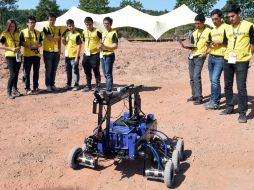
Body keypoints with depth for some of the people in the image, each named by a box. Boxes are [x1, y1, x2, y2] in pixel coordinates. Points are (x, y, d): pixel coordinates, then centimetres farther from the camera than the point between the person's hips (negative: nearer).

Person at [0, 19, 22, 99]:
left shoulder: (17, 34, 12)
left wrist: (19, 47, 2)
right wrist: (11, 49, -20)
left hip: (18, 56, 6)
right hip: (10, 56, -5)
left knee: (16, 74, 11)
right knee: (12, 74, -12)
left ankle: (14, 89, 25)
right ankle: (9, 92, -3)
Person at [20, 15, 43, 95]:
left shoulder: (38, 33, 10)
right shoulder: (23, 32, -1)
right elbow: (21, 43, -3)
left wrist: (38, 45, -10)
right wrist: (28, 46, -18)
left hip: (37, 55, 3)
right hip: (27, 55, -3)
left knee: (36, 72, 9)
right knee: (27, 72, 0)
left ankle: (35, 87, 20)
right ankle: (27, 88, 9)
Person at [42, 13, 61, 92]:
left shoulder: (58, 29, 11)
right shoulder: (45, 28, -4)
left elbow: (59, 40, 12)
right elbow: (50, 38, -16)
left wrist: (59, 50, 4)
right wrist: (57, 37, -1)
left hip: (56, 52, 4)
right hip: (48, 51, -4)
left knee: (54, 69, 8)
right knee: (48, 69, 0)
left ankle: (52, 84, 17)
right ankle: (48, 85, 9)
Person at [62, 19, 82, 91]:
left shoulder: (77, 34, -12)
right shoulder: (67, 33, 9)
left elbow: (79, 46, -15)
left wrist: (77, 57, -18)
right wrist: (63, 40, -2)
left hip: (74, 56, -7)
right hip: (67, 55, 7)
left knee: (75, 71, 2)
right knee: (68, 71, 15)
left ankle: (76, 85, 12)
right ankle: (68, 84, 27)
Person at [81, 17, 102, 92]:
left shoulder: (97, 31, -10)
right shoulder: (84, 32, 9)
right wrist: (85, 48, 15)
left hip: (95, 54, -6)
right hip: (86, 54, 6)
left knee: (96, 71, -1)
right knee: (87, 72, 13)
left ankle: (98, 87, 8)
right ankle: (88, 86, 25)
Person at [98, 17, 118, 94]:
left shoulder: (113, 33, -10)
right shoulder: (104, 32, 15)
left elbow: (115, 46, -16)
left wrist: (104, 46, -23)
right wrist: (100, 45, 3)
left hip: (109, 55, -8)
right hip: (102, 55, 8)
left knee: (108, 74, -7)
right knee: (105, 74, 14)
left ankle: (109, 90, -4)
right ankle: (107, 88, 24)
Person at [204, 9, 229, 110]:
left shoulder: (226, 27, -7)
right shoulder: (212, 30, 18)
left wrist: (220, 42, -19)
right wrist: (209, 44, 6)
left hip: (220, 58, -8)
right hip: (211, 57, 8)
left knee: (215, 79, -12)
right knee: (212, 80, 11)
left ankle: (216, 102, -4)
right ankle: (212, 99, 19)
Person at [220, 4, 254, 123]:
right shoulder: (228, 29, 12)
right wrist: (227, 54, 8)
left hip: (241, 61, -5)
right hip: (228, 60, 6)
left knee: (241, 87, -7)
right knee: (228, 85, 12)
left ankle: (242, 113, 0)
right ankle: (229, 107, 26)